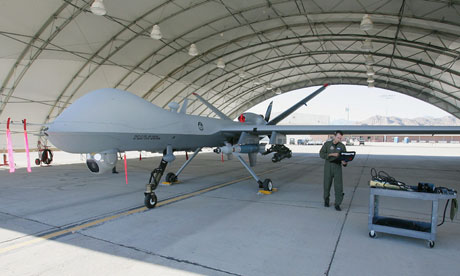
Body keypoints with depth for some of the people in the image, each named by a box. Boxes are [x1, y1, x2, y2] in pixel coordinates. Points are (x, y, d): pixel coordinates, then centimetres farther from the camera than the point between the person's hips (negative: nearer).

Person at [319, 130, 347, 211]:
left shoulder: (342, 146, 2)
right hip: (328, 167, 0)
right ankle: (326, 200, 32)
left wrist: (344, 162, -22)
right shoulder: (327, 144, -2)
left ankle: (337, 204, 0)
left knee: (339, 186, -7)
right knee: (327, 184, 9)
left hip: (338, 167, 1)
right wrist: (332, 154, -25)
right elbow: (321, 154, -12)